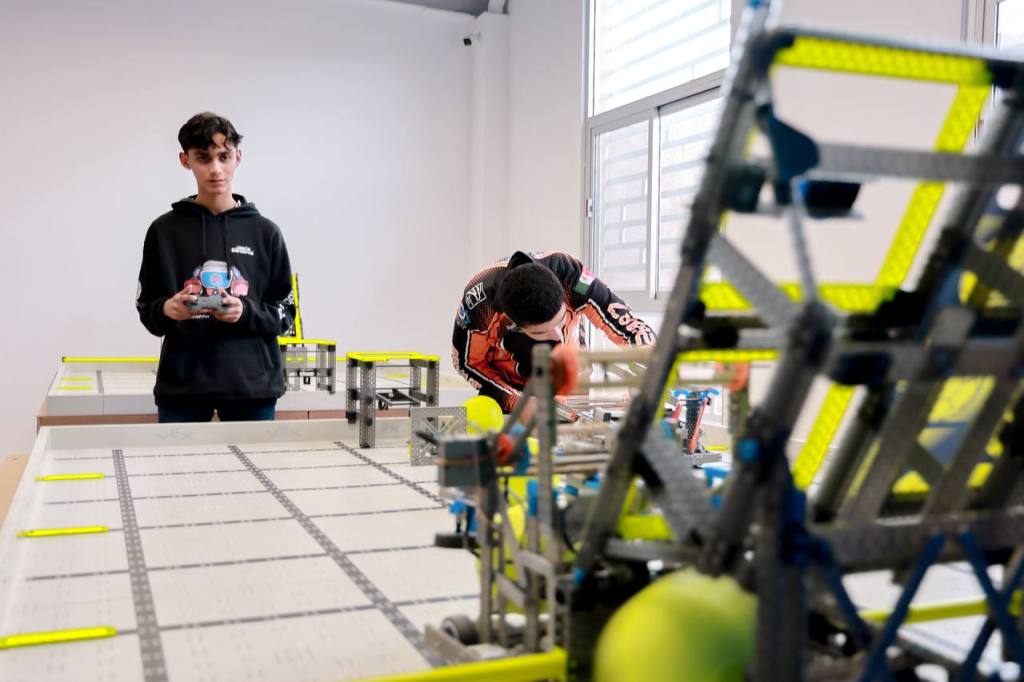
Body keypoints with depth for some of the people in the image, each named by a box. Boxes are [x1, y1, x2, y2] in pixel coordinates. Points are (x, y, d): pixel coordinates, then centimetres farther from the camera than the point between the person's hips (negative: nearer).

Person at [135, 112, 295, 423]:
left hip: (252, 385, 0)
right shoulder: (164, 230, 5)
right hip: (182, 386, 0)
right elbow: (147, 311, 9)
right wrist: (166, 309, -13)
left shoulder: (264, 232, 4)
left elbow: (285, 312, 5)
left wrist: (246, 313, -15)